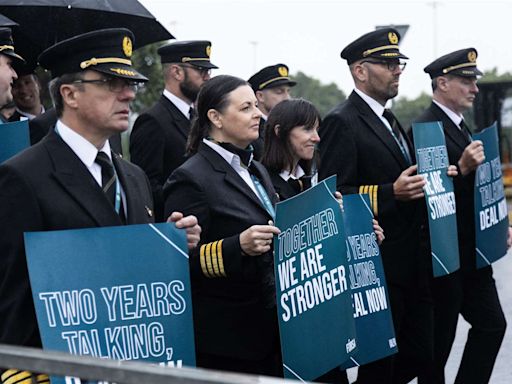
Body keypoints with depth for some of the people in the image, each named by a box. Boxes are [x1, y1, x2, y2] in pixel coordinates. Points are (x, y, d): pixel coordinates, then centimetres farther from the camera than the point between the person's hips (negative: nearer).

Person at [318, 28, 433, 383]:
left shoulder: (390, 121, 17)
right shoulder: (342, 123, -12)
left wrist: (421, 184, 7)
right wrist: (391, 193, -25)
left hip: (410, 265, 9)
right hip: (377, 266, -9)